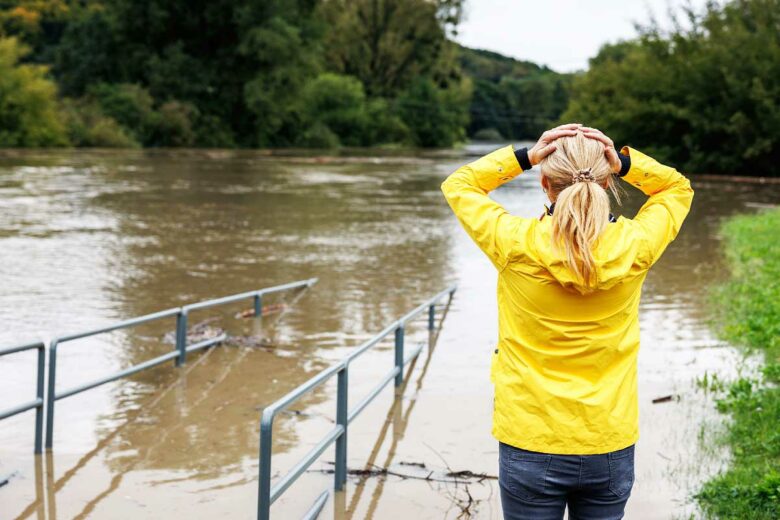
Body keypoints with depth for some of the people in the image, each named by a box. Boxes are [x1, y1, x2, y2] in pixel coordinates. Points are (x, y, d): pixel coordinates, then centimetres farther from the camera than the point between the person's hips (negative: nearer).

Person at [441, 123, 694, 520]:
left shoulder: (516, 245, -15)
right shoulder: (633, 246, -10)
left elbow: (457, 185, 4)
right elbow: (678, 189, 11)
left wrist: (526, 156, -7)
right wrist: (625, 162, -5)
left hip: (530, 446, -1)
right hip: (610, 448, 2)